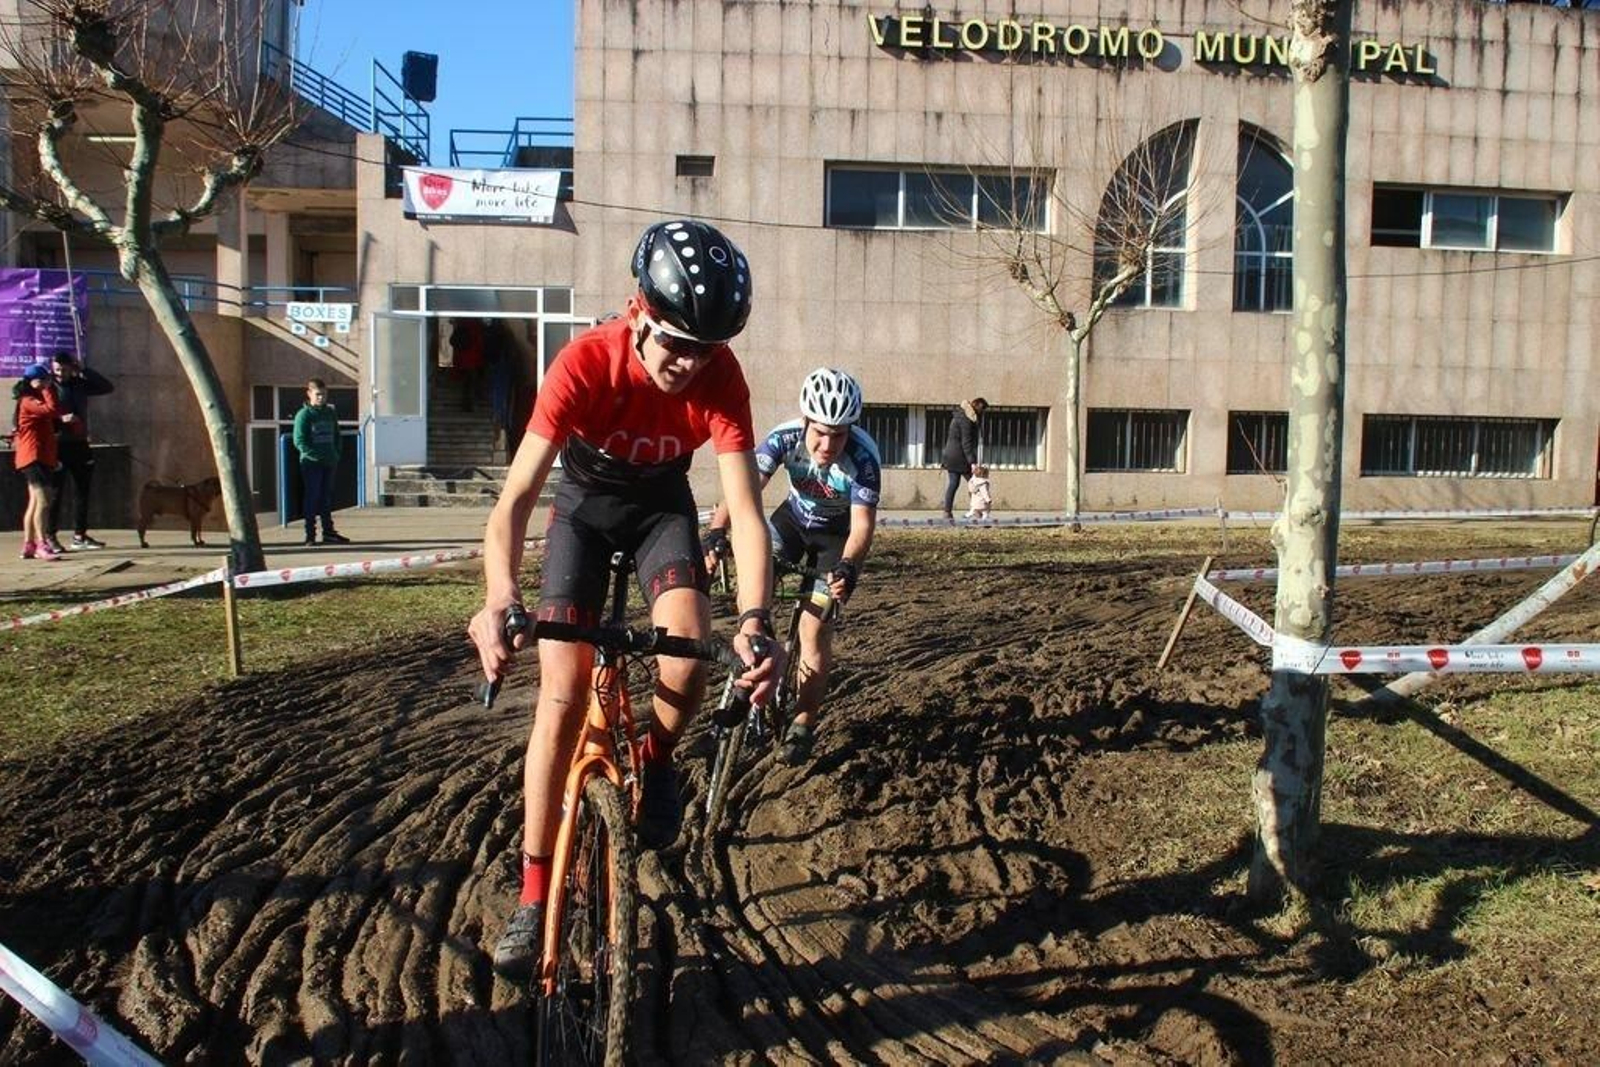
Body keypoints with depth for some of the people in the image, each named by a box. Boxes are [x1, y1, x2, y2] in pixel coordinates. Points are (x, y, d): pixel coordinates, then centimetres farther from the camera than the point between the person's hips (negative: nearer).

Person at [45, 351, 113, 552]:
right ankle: (51, 536, -1)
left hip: (79, 444, 6)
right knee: (55, 492, -5)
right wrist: (61, 420, -25)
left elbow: (107, 386, 5)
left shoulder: (79, 384, 10)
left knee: (82, 490, 9)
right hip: (58, 445, -6)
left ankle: (80, 535, 17)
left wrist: (84, 370, -2)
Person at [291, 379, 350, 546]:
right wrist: (315, 456, -18)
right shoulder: (304, 415, -6)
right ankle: (310, 534, 2)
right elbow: (299, 441, -11)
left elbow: (336, 436, 19)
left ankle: (329, 532, 16)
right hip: (311, 463, -6)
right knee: (312, 497, -2)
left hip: (330, 463, 6)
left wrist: (336, 455, 5)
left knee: (327, 497, 10)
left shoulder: (331, 413, 11)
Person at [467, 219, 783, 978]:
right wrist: (499, 602, -54)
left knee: (689, 646, -26)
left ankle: (656, 759, 9)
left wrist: (755, 620, -49)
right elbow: (516, 496, -37)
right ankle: (534, 896, -1)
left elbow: (745, 509, -33)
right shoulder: (585, 364, -33)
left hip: (661, 505, 1)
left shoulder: (720, 378, -28)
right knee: (562, 686, -11)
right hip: (584, 502, -1)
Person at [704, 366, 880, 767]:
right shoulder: (785, 438, -28)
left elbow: (862, 523, -36)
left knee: (815, 627, -11)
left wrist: (847, 566, -54)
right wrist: (715, 533, -50)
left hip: (838, 534, -3)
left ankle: (803, 726, 3)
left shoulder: (863, 457, -33)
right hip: (794, 518, 3)